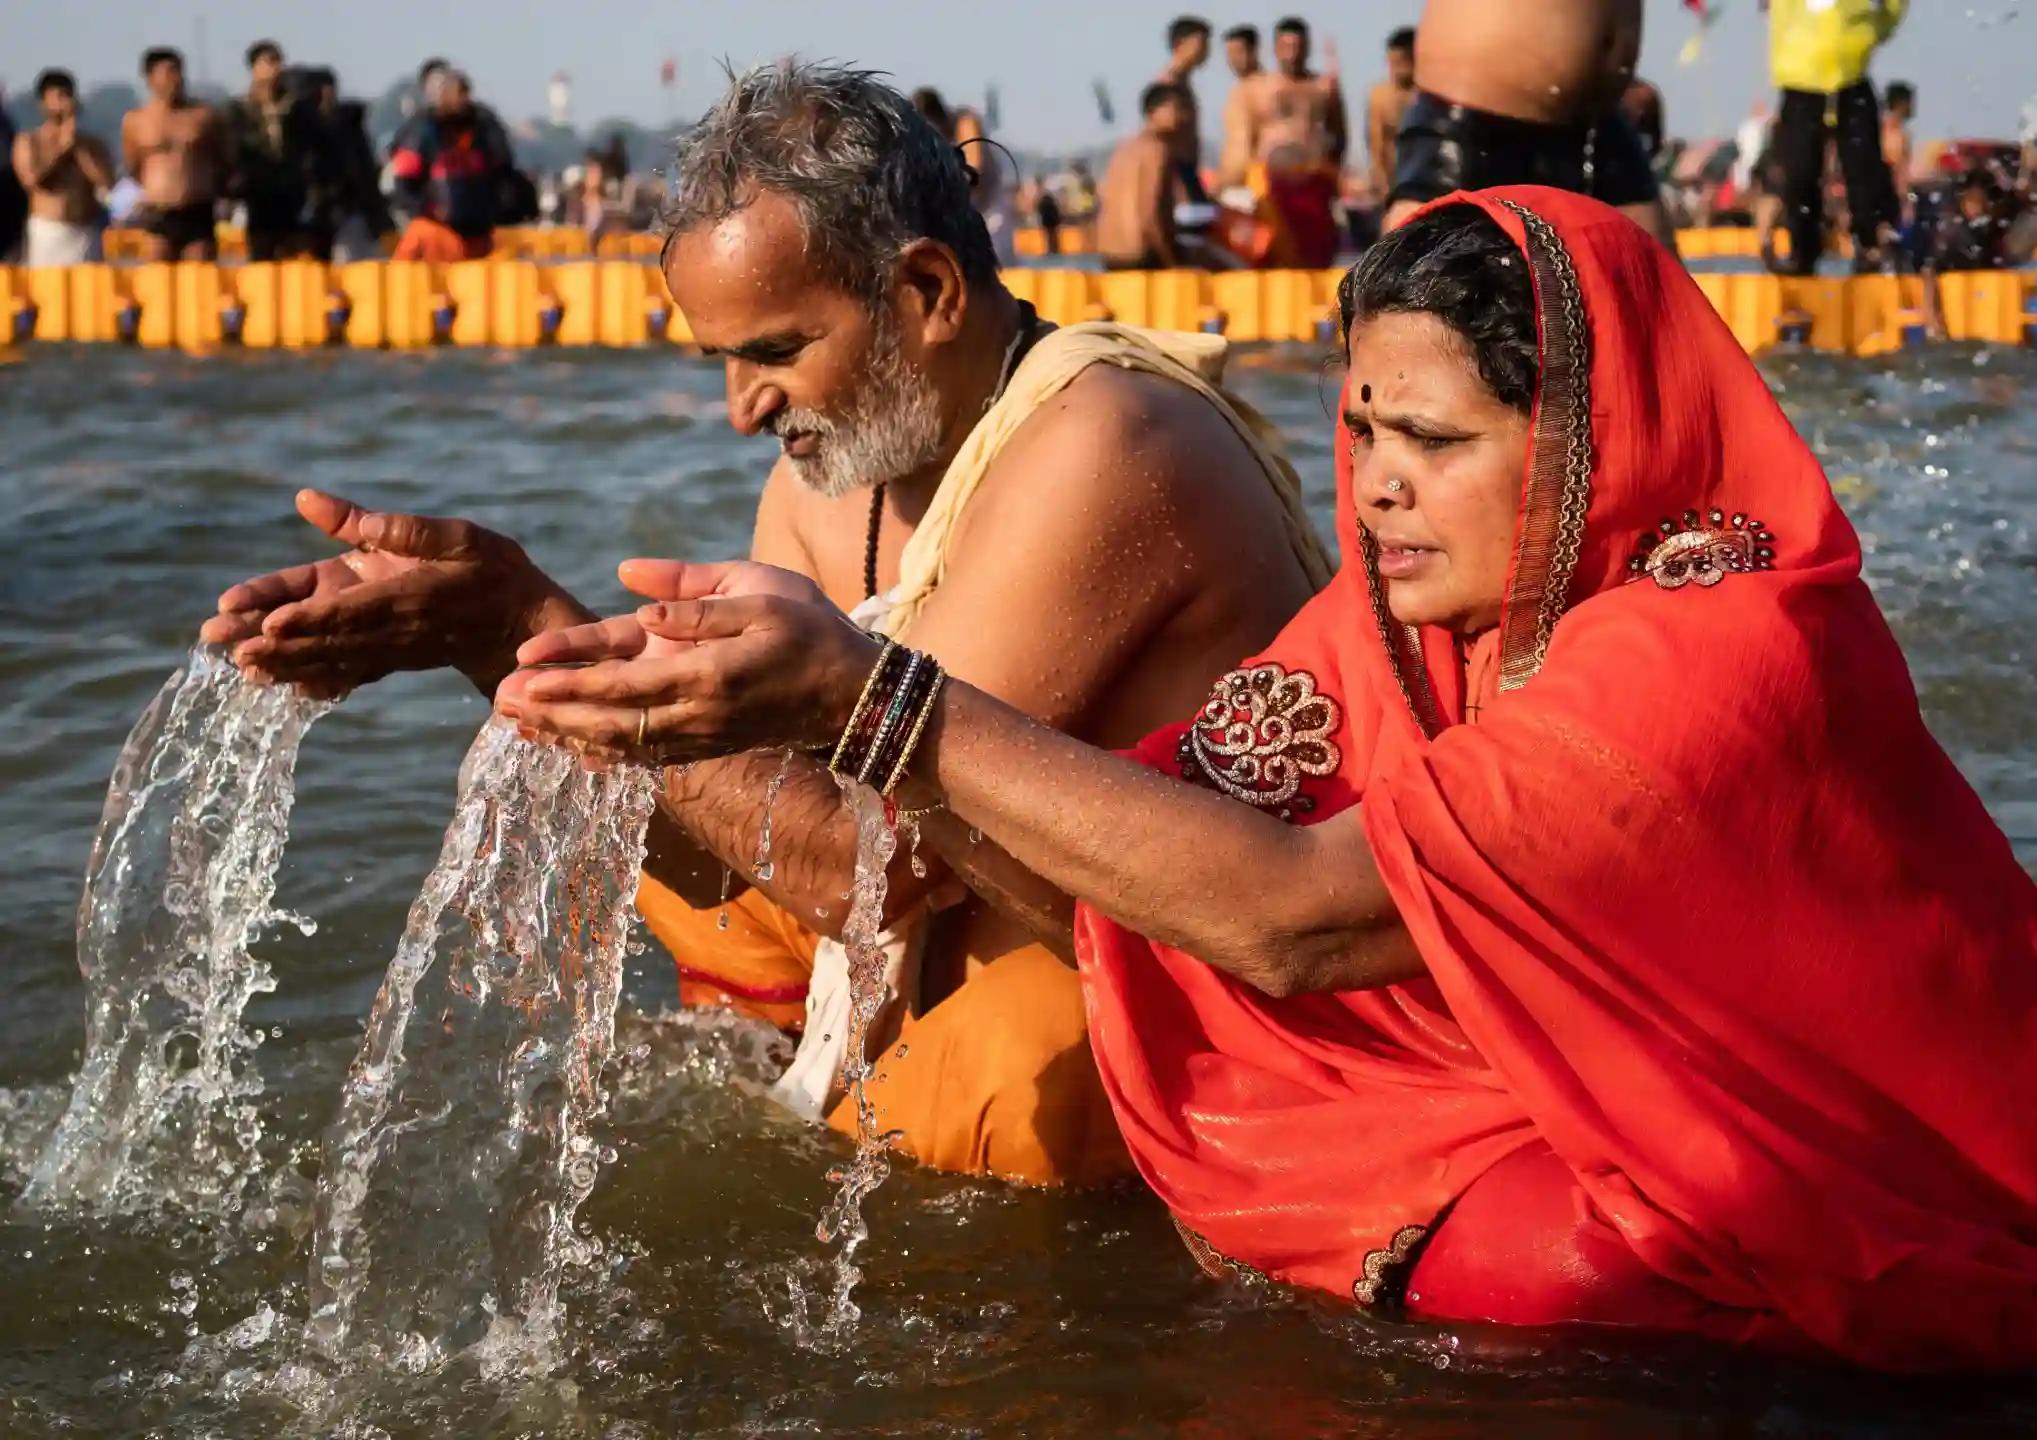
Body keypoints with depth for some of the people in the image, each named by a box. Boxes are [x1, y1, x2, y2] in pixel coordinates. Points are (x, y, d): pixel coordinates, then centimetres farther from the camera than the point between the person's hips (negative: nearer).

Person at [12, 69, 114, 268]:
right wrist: (61, 149, -6)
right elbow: (31, 178, -11)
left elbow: (107, 182, -1)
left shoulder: (91, 144, 13)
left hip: (86, 234, 3)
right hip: (47, 231, -2)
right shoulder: (29, 141, 6)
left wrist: (78, 149, -3)